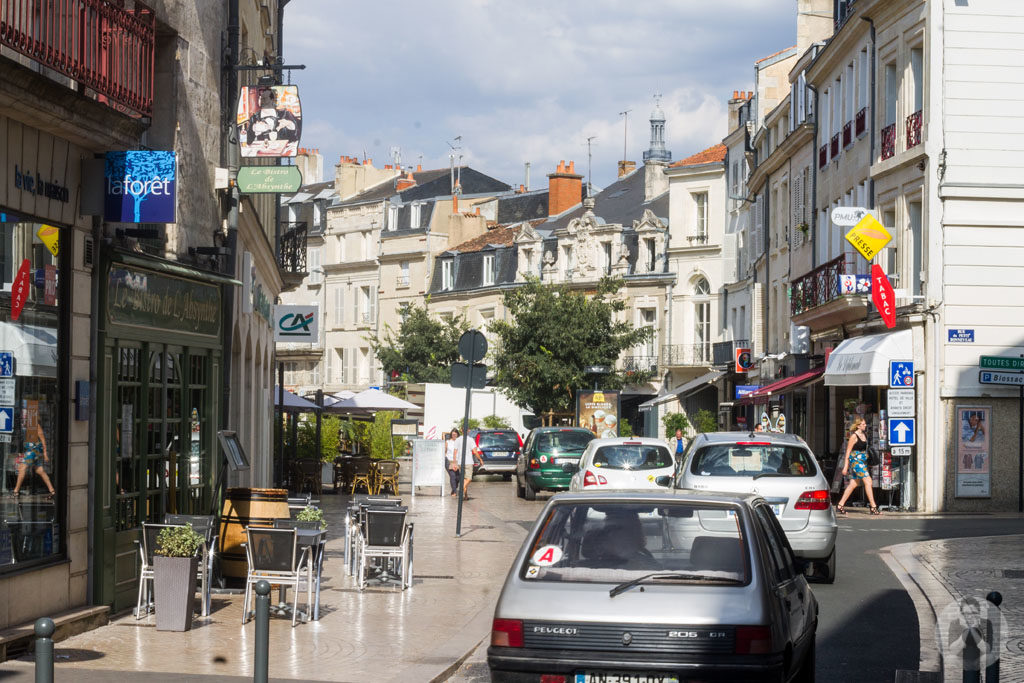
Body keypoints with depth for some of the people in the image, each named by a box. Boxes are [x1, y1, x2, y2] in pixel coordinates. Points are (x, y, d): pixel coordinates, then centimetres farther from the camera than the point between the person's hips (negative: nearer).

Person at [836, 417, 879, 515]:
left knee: (853, 484, 10)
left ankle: (840, 506, 16)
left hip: (862, 462, 9)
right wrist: (845, 466, -11)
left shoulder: (864, 435, 13)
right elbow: (848, 452, -9)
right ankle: (873, 507, -10)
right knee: (868, 481, -12)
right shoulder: (854, 436, -11)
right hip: (855, 460, -9)